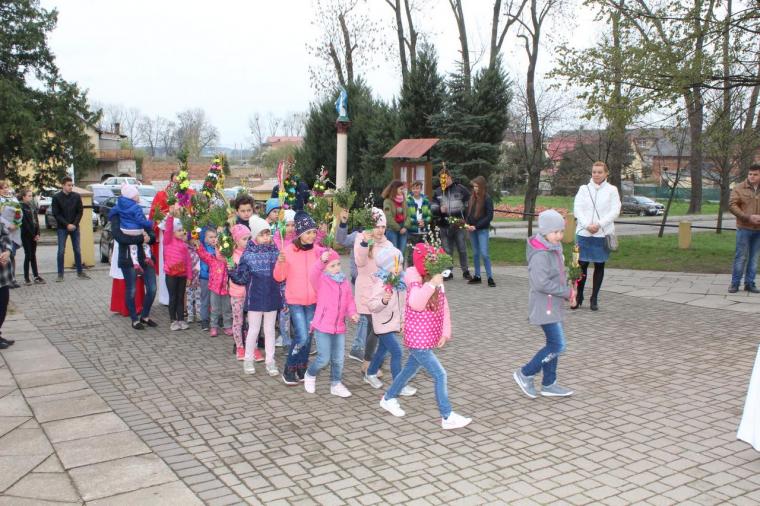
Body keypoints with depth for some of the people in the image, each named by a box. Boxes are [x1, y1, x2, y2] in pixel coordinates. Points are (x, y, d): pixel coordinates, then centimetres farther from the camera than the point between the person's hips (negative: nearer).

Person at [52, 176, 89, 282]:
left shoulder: (76, 196, 1)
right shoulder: (56, 197, -5)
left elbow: (80, 211, 2)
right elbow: (56, 214, -6)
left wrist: (74, 224, -10)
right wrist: (67, 225, -15)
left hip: (75, 227, 2)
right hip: (62, 228, -2)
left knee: (77, 250, 7)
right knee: (61, 251, -1)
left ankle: (80, 272, 15)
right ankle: (60, 274, 5)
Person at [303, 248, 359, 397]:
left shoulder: (344, 281, 8)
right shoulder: (321, 280, -8)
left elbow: (349, 300, 13)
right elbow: (313, 274, -30)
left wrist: (352, 313, -5)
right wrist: (321, 261, -46)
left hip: (339, 327, 5)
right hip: (323, 327, -5)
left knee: (338, 359, 11)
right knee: (324, 358, -3)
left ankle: (336, 384, 28)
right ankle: (310, 375, 25)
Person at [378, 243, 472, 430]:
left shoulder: (437, 282, 4)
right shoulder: (416, 282, -18)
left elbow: (444, 307, 8)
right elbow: (415, 304, -36)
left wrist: (445, 332, 3)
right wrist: (431, 284, -39)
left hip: (428, 339, 8)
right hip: (418, 340, -8)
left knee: (410, 370, 23)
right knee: (440, 374, -9)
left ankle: (389, 399, 42)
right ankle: (447, 417, 0)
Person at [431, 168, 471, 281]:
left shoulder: (460, 188, 0)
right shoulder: (438, 192, 9)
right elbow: (432, 206, 10)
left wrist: (465, 216, -4)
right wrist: (439, 209, -11)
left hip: (459, 224, -2)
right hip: (444, 225, 2)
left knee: (462, 249, 3)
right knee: (447, 250, 7)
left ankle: (465, 271, 15)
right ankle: (449, 272, 16)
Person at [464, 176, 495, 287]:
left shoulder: (487, 199, -8)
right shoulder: (472, 198, 8)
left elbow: (489, 216, -11)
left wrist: (476, 226, -15)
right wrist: (467, 223, -3)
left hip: (482, 230, -6)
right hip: (472, 229, 6)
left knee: (484, 253, -10)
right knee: (475, 253, 10)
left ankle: (490, 277, -4)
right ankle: (477, 276, 17)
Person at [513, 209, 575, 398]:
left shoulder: (554, 249, 10)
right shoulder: (540, 254, -22)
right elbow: (541, 283, -28)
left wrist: (568, 291, 5)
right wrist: (566, 291, -19)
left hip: (553, 304, 10)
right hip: (544, 306, -10)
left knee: (553, 344, 15)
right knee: (557, 346, -7)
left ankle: (548, 384, 25)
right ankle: (525, 374, 6)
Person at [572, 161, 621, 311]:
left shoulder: (611, 190, 4)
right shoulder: (584, 189, 7)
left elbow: (615, 211, -3)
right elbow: (577, 209, 0)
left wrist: (599, 224, -15)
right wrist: (587, 225, -14)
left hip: (603, 234, 0)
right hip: (584, 233, 1)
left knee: (599, 266, 6)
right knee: (582, 265, 0)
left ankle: (594, 298, 16)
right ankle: (579, 297, 13)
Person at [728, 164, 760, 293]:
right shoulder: (739, 188, -2)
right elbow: (732, 205, -8)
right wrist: (748, 217, -16)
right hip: (744, 228, -3)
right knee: (741, 257, -1)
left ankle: (749, 283, 16)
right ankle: (735, 283, 7)